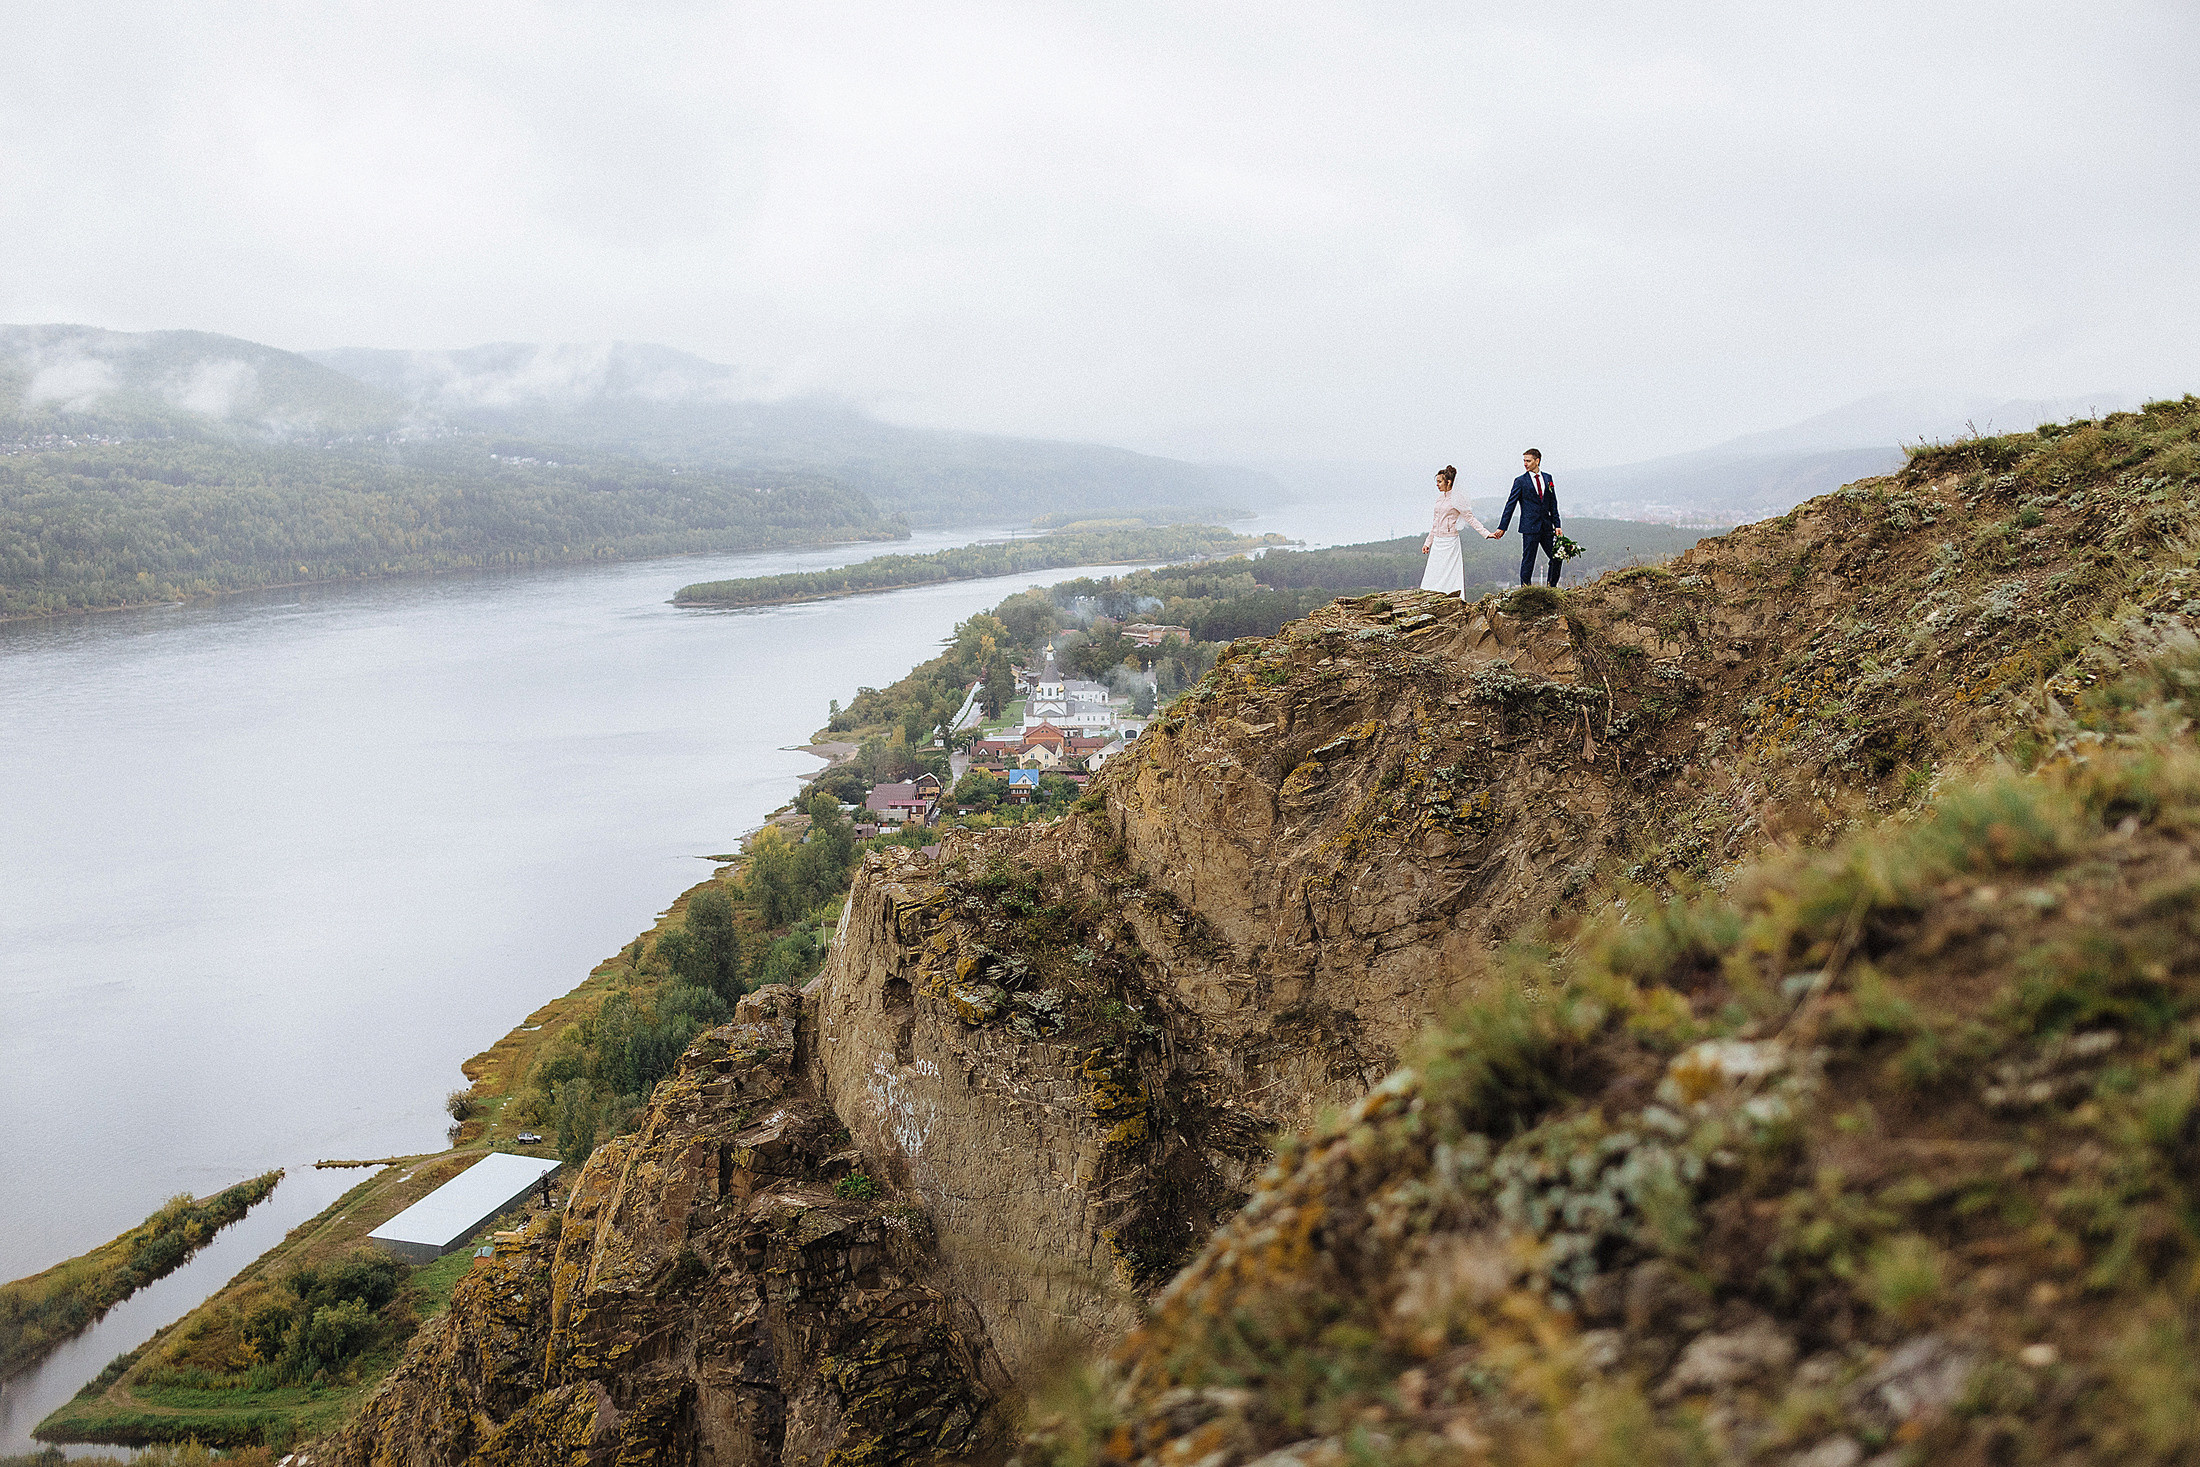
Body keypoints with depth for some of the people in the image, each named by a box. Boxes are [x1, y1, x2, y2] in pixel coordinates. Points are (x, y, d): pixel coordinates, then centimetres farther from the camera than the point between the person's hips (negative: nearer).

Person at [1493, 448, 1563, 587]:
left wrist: (1557, 525, 9)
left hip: (1546, 527, 4)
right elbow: (1510, 505, -2)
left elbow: (1553, 504, 15)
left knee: (1557, 558, 5)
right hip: (1530, 527, -4)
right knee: (1528, 560, -3)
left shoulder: (1547, 478, 11)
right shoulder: (1520, 481, -1)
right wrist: (1502, 528, -7)